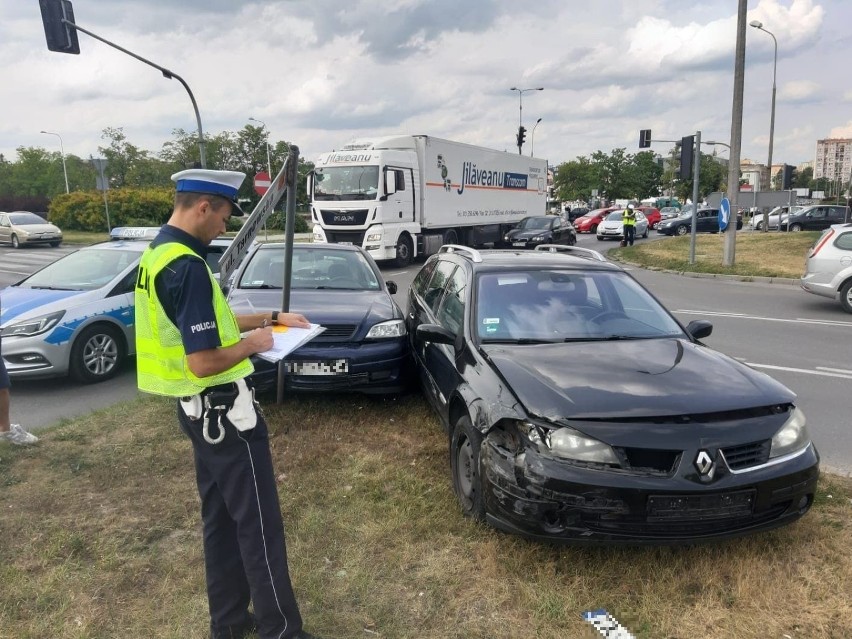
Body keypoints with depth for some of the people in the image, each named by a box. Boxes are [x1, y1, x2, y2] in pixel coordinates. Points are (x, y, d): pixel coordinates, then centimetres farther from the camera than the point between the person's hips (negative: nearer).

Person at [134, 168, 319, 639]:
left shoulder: (157, 255, 8)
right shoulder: (188, 266, -24)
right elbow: (204, 361, -28)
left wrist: (270, 317, 15)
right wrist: (253, 343, -11)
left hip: (197, 408, 10)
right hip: (223, 410, -10)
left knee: (220, 519, 19)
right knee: (258, 525, 2)